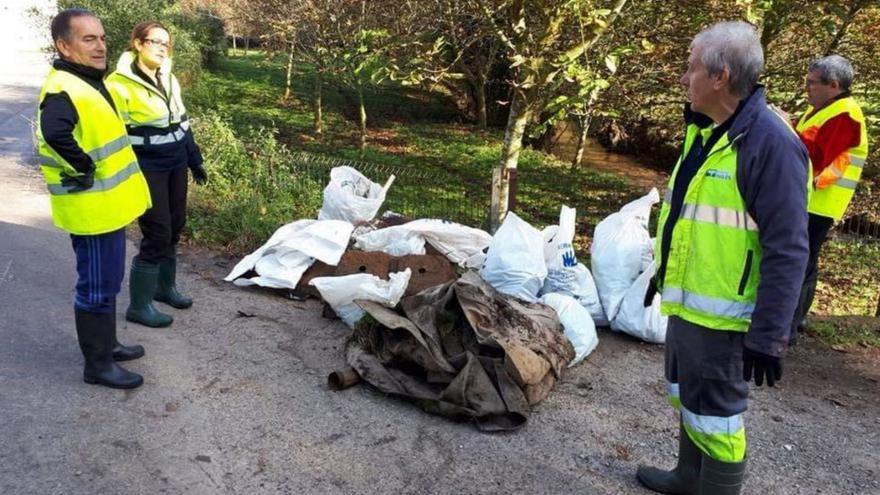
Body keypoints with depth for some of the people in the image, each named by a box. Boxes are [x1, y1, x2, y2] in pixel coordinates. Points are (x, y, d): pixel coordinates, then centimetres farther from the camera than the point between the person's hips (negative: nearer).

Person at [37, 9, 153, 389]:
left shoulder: (89, 82, 11)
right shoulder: (63, 90, -22)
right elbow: (56, 134, -41)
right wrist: (85, 172, -28)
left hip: (108, 204, 10)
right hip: (93, 209, -10)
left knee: (107, 281, 21)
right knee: (97, 287, 2)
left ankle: (106, 344, 36)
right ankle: (97, 364, 15)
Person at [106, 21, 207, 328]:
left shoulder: (169, 79, 10)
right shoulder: (120, 83, -13)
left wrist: (195, 160, 19)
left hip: (176, 165, 8)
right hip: (148, 170, -7)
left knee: (174, 227, 14)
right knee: (157, 233, -7)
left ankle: (165, 286, 32)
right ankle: (139, 305, 6)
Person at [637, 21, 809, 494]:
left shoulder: (770, 143, -21)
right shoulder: (704, 131, 8)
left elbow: (787, 251, -23)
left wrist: (768, 336, -24)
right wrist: (664, 272, 24)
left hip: (720, 315, -9)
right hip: (685, 302, 10)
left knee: (714, 413, 5)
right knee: (687, 397, 24)